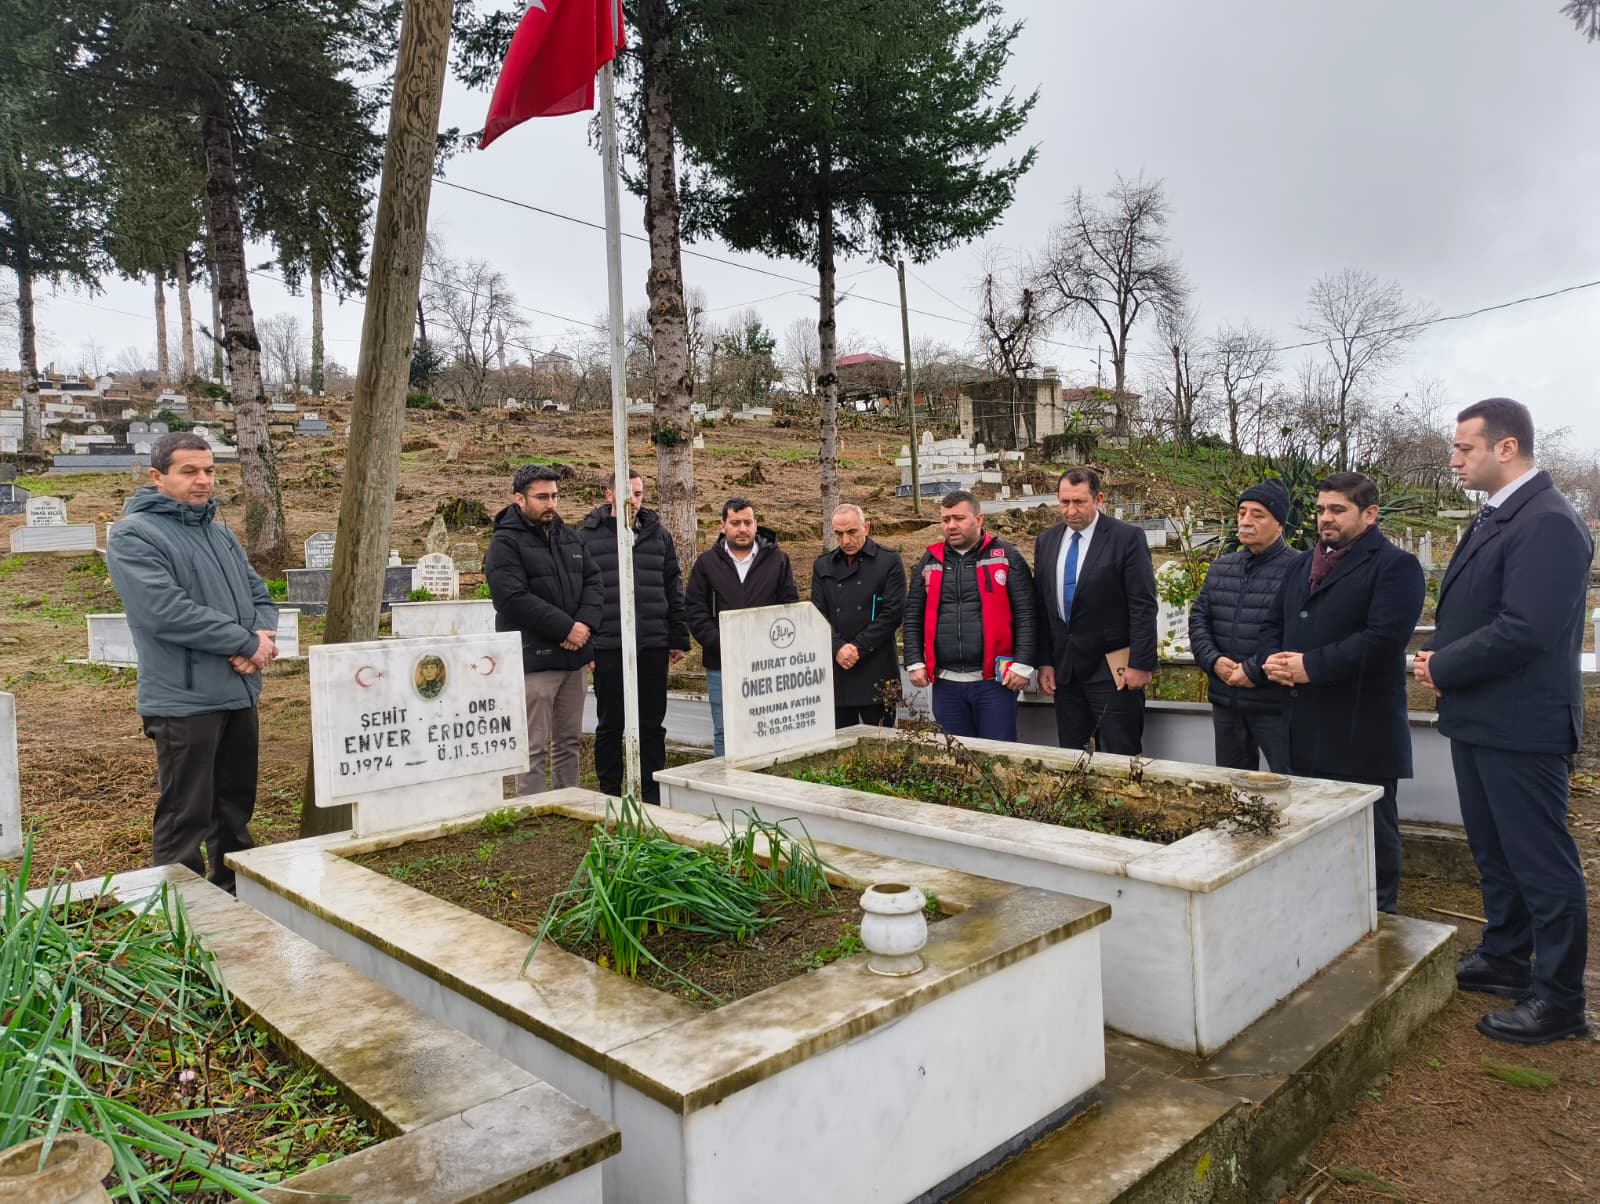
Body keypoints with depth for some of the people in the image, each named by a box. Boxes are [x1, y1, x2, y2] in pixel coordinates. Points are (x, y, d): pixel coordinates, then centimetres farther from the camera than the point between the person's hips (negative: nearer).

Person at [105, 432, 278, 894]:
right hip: (184, 699, -8)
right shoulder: (134, 536, -9)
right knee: (185, 818, 0)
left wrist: (263, 636, -10)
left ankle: (235, 894, 33)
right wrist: (246, 643, -16)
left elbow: (260, 595, 13)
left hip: (240, 693, 8)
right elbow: (166, 612, -21)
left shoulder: (220, 534, 15)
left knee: (236, 807, 19)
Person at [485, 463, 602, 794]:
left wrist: (585, 623, -8)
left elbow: (593, 581, 11)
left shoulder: (569, 537, 15)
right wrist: (567, 628, -17)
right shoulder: (505, 543, -7)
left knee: (568, 740, 15)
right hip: (533, 659, -7)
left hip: (573, 656, 7)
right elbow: (514, 599, -18)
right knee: (534, 748, -3)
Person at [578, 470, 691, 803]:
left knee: (652, 725, 9)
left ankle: (653, 798, 19)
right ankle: (610, 797, 19)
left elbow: (674, 589, 12)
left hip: (653, 647, 3)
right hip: (608, 648, -2)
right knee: (610, 726, 8)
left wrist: (679, 638, 7)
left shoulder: (658, 534, 11)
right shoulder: (587, 536, 2)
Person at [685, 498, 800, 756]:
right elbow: (695, 610, 2)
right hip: (721, 666, 0)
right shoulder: (707, 562, 6)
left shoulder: (778, 559, 5)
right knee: (724, 734, 7)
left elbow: (791, 606, 4)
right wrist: (720, 644, -11)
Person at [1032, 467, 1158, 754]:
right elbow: (1041, 607, 11)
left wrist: (1140, 664, -13)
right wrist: (1045, 662, 6)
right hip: (1064, 668, 5)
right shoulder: (1046, 541, 9)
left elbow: (1143, 606, -9)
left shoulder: (1128, 537, -6)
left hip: (1113, 668, -5)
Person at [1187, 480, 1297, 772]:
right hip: (1225, 701, 6)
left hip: (1274, 703, -6)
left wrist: (1254, 670, -17)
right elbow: (1198, 618, 11)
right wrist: (1213, 661, -4)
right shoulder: (1220, 568, 13)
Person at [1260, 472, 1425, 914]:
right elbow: (1273, 624, 20)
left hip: (1362, 728, -7)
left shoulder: (1395, 566, -8)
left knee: (1371, 829, 4)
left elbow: (1383, 638, -20)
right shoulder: (1301, 565, 18)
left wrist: (1310, 666, -19)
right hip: (1306, 726, 7)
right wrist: (1273, 659, -2)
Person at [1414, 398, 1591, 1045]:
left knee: (1541, 862, 3)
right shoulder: (1494, 516, 11)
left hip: (1520, 724, -10)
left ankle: (1559, 1000, 17)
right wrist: (1436, 650, -2)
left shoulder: (1548, 522, -20)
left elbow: (1525, 629, -27)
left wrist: (1444, 669, -16)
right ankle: (1505, 960, 38)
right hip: (1480, 718, 10)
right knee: (1494, 851, 22)